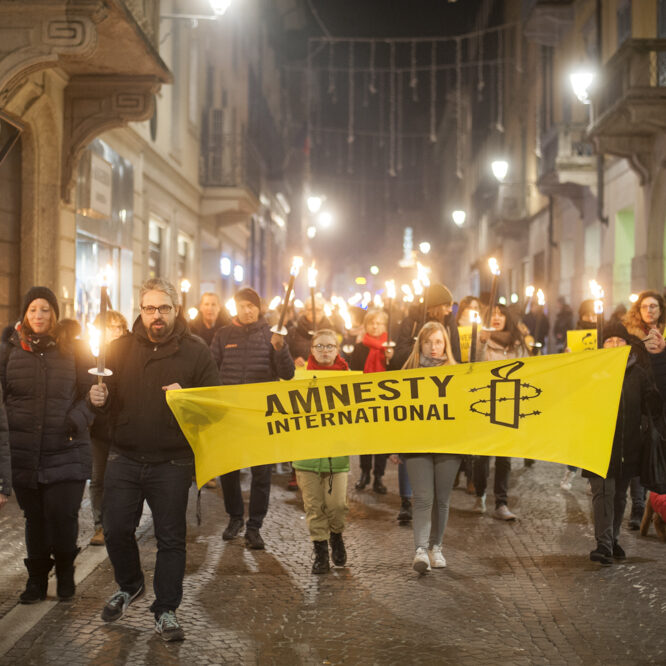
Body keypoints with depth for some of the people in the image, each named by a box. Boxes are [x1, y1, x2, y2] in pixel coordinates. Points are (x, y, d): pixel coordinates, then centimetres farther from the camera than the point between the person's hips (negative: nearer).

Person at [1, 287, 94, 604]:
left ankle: (65, 572, 15)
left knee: (62, 514, -8)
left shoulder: (73, 348, 4)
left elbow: (92, 391, 5)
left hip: (66, 450, -2)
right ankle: (37, 578, 23)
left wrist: (76, 420, -10)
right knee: (34, 517, 8)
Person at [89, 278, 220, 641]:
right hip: (124, 458, 3)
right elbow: (108, 401, 14)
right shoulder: (120, 348, 5)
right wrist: (98, 398, -9)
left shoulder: (195, 351, -2)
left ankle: (166, 610, 16)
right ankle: (129, 585, 33)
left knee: (171, 537, 3)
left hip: (172, 462, -2)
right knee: (116, 529, 6)